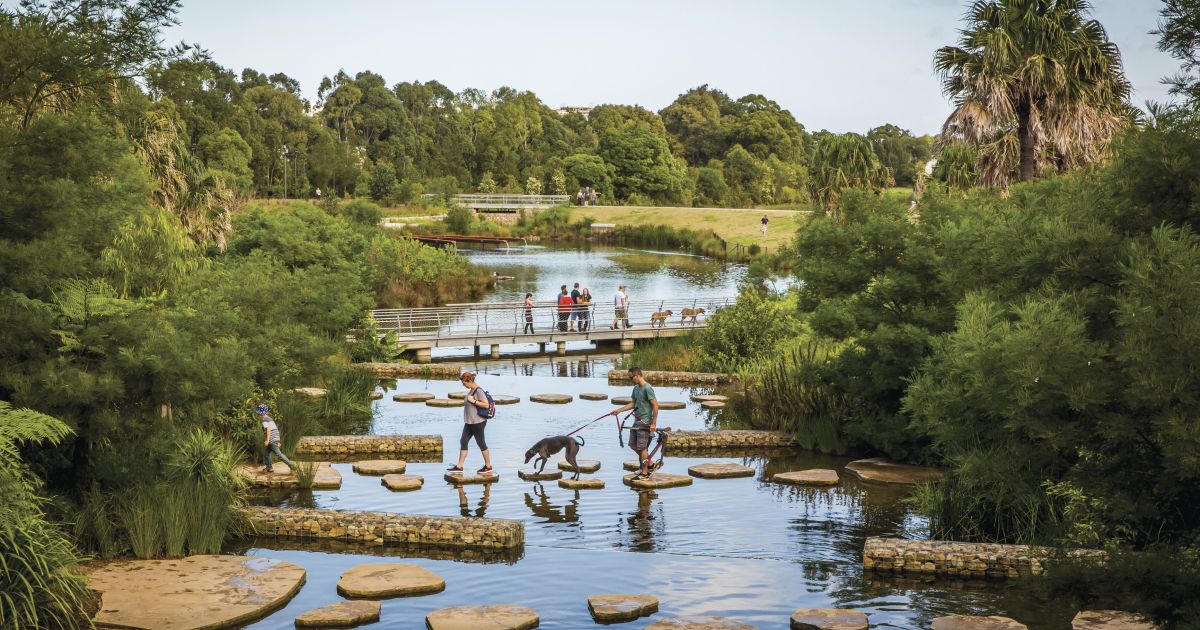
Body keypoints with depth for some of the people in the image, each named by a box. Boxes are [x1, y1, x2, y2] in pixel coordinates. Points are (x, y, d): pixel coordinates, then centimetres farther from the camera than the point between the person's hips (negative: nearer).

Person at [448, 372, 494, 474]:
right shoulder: (471, 390, 10)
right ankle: (459, 467, 12)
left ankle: (488, 466, 15)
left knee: (481, 443, 2)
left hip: (478, 422, -10)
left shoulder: (478, 391, -18)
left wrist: (473, 401, -22)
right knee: (463, 441, 8)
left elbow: (486, 405, -23)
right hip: (469, 422, 10)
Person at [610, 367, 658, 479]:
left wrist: (654, 423, -19)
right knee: (633, 445, 12)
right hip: (637, 421, 9)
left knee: (642, 447, -6)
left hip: (645, 422, -9)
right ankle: (649, 463, 26)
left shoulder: (647, 388, -16)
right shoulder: (636, 388, 12)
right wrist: (619, 411, 15)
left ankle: (645, 473, 3)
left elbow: (655, 405, -18)